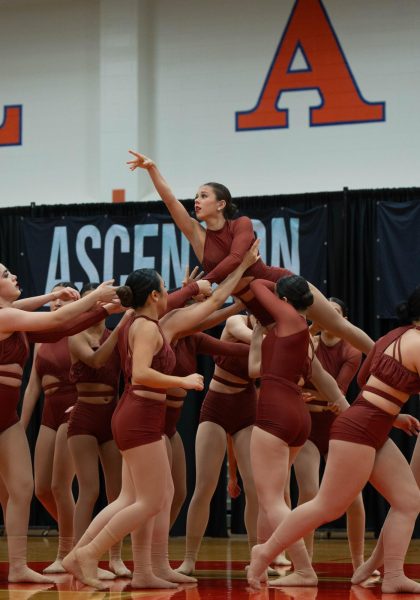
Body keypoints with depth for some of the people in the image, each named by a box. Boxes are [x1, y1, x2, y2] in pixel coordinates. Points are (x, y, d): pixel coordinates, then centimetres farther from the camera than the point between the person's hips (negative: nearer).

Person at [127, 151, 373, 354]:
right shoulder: (198, 235, -1)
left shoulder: (242, 224, -9)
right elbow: (170, 200, -10)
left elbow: (236, 258, -26)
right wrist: (152, 168, -17)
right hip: (260, 307, 3)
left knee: (339, 326, 6)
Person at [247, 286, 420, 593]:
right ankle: (266, 552, 5)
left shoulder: (395, 336, 13)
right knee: (329, 507, -5)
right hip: (359, 430, -10)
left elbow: (363, 377, 25)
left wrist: (394, 416, 25)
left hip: (375, 434, 10)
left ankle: (394, 576, 1)